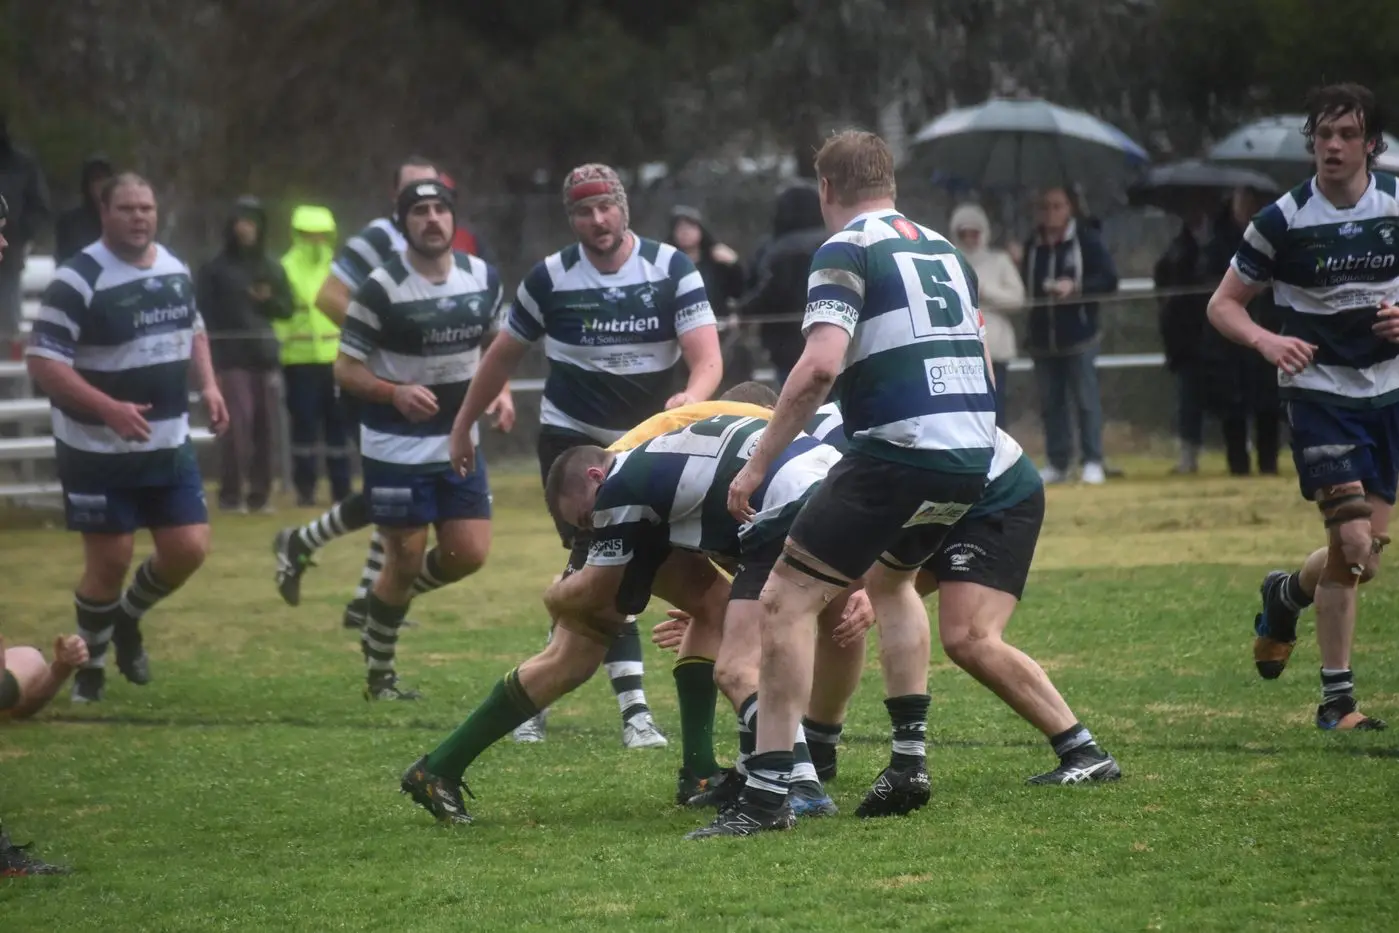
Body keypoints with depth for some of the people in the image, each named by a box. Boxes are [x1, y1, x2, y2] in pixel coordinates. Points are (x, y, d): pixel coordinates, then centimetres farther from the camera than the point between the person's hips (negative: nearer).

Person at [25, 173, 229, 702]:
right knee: (109, 561, -2)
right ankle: (89, 662, 22)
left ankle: (126, 619, 31)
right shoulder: (77, 281, -18)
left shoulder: (176, 270, 5)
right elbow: (42, 362, -21)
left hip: (168, 444, 6)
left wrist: (208, 385, 5)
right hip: (99, 453, -6)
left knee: (189, 549, 2)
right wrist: (110, 409, -30)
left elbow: (193, 330, 23)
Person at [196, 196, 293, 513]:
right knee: (237, 421, -12)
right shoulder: (216, 269, 0)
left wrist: (269, 300, -5)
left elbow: (287, 308, 18)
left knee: (264, 424, 4)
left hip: (264, 355, 4)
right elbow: (204, 315, -4)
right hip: (231, 356, -4)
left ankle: (260, 493, 12)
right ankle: (231, 494, -8)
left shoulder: (272, 268, 12)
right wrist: (209, 362, -11)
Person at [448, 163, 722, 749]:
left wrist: (691, 397, -40)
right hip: (571, 435, -2)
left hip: (648, 437, 2)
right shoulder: (550, 279, -8)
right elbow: (504, 355, 6)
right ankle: (632, 707, -16)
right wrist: (463, 425, 10)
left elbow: (708, 358, -18)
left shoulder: (673, 270, -9)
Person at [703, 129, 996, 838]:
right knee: (891, 578, 33)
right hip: (972, 456, 8)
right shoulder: (944, 251, 19)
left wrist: (757, 464, -14)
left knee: (786, 600, -4)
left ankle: (767, 796, -11)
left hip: (898, 453, -8)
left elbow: (821, 363, -17)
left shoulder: (846, 250, -4)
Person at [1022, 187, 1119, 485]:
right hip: (1042, 338, 4)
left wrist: (1076, 286, -17)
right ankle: (1057, 463, 14)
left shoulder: (1087, 240, -2)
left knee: (1086, 401, -4)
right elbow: (1023, 287, 18)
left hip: (1079, 337, -4)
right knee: (1050, 404, 7)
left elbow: (1108, 279, -6)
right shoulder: (1032, 246, 10)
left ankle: (1093, 462, 0)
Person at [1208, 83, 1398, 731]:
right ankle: (1337, 698, 1)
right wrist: (1264, 340, -21)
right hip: (1318, 391, -4)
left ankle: (1286, 594, 39)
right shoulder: (1282, 221, -8)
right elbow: (1223, 304, 0)